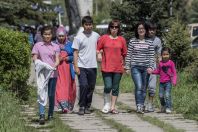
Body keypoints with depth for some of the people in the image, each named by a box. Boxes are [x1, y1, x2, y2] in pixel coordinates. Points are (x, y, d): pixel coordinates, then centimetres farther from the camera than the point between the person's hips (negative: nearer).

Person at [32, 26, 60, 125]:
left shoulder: (55, 46, 10)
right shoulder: (38, 46, 7)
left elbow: (57, 60, 3)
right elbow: (34, 58, 3)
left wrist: (54, 65, -19)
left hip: (52, 73, 2)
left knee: (51, 95, 7)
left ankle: (50, 115, 20)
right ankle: (41, 115, -23)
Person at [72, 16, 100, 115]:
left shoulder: (96, 36, 6)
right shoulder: (78, 37, -4)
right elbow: (75, 53, -3)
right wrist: (76, 66, -9)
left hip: (93, 66, 4)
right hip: (82, 66, -4)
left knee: (91, 87, 7)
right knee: (83, 86, -15)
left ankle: (87, 106, 19)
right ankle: (81, 106, -6)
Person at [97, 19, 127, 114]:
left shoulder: (122, 40, 6)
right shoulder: (104, 38, 2)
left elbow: (124, 53, 13)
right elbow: (98, 48, 9)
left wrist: (123, 62, 12)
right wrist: (99, 54, -9)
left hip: (118, 68, 2)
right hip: (106, 67, -2)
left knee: (115, 88, 5)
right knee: (108, 87, -10)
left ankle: (113, 107, 13)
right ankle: (106, 104, 12)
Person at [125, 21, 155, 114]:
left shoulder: (149, 42, 7)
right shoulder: (132, 41, 3)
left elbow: (151, 56, 6)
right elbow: (128, 55, 5)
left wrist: (150, 67, -5)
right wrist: (127, 67, 0)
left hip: (146, 67, 2)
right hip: (135, 67, -2)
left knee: (144, 88, 6)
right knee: (139, 87, -17)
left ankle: (141, 106, 16)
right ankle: (139, 106, -19)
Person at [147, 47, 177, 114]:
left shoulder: (171, 63, -3)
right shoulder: (160, 63, 7)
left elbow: (174, 73, -2)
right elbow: (158, 71, 17)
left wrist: (174, 81, -12)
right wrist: (152, 71, 1)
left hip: (168, 82, -4)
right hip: (161, 82, 4)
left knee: (167, 95, -14)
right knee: (161, 95, 5)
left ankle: (168, 108, -10)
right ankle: (163, 106, 27)